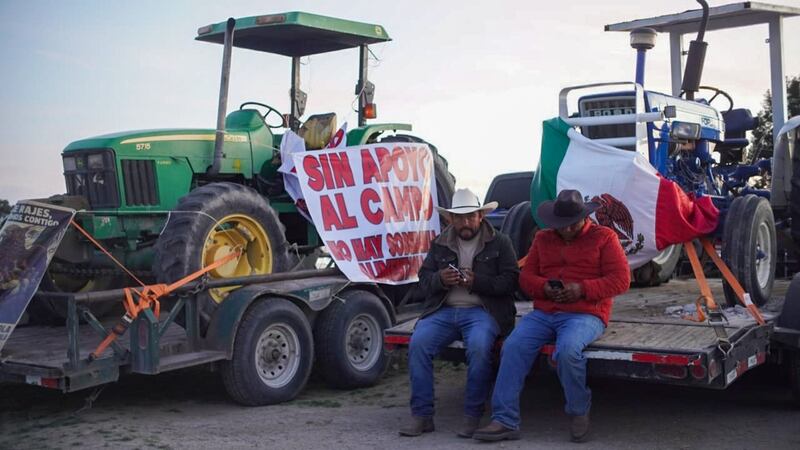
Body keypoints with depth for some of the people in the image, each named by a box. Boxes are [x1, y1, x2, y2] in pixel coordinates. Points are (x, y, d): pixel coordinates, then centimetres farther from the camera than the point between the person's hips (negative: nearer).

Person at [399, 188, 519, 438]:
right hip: (443, 310, 3)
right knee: (417, 343, -24)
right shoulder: (439, 245, 18)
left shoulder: (500, 243, 8)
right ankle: (421, 416, -16)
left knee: (479, 347, -34)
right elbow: (423, 281, 15)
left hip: (482, 311, -3)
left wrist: (477, 282, -15)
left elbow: (510, 281, -2)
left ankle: (473, 416, -20)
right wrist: (440, 279, -8)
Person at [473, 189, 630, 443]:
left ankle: (579, 413, -9)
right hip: (544, 314, 4)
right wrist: (543, 287, -7)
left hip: (585, 314, -4)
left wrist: (583, 289, -15)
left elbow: (621, 279, -2)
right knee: (513, 347, -23)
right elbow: (526, 277, 17)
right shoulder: (543, 239, 20)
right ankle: (505, 421, -21)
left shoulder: (604, 237, 7)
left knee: (567, 350, -36)